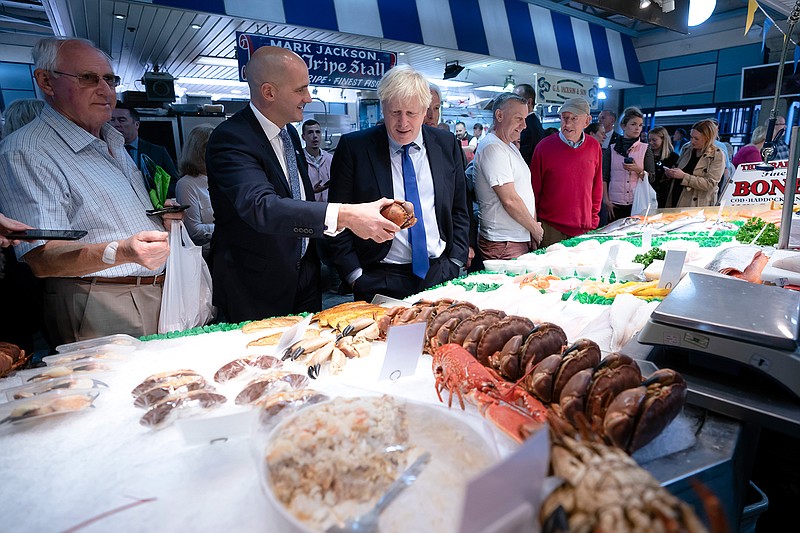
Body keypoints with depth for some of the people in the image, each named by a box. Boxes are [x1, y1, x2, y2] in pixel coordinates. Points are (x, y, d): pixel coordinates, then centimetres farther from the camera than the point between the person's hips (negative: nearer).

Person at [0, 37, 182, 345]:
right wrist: (121, 252, -38)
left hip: (159, 294, 8)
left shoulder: (113, 142, 15)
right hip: (102, 312, -8)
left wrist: (162, 215, 6)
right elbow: (41, 259, -21)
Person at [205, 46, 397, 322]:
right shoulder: (229, 139, -21)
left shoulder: (289, 132, 6)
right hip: (255, 289, -7)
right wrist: (343, 216, -47)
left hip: (304, 276, 7)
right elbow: (260, 206, -38)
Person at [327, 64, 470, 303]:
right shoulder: (353, 147, -4)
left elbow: (458, 211, 11)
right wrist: (355, 276, -8)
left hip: (440, 275, 3)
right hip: (381, 281, -2)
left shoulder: (448, 145, 5)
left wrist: (456, 263, 3)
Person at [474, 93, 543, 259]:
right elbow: (510, 200, -20)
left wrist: (533, 234, 9)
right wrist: (535, 229, -6)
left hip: (522, 240, 9)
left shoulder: (511, 147, 17)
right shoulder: (492, 147, -14)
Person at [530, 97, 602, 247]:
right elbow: (534, 189, -2)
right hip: (551, 228, -3)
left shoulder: (594, 146, 4)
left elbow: (597, 187, 12)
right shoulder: (545, 146, -6)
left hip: (584, 229, 3)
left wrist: (594, 219, 10)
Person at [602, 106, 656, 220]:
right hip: (615, 203, 0)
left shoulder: (645, 149, 7)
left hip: (638, 202, 0)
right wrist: (606, 201, -4)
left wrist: (638, 170, -14)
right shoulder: (611, 149, 6)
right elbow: (604, 178, 3)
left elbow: (652, 178, 4)